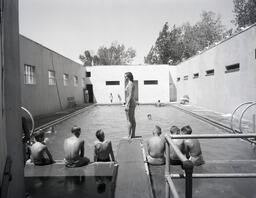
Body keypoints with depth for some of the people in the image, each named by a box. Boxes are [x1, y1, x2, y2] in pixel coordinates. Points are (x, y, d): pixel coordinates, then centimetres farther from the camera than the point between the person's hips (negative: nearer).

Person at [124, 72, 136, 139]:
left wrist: (127, 104, -24)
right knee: (133, 120, 12)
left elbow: (130, 95, -21)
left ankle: (129, 136, -2)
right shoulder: (132, 84, 16)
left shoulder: (130, 84, -14)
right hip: (133, 103, 10)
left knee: (129, 120, -7)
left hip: (130, 103, -10)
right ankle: (133, 135, 19)